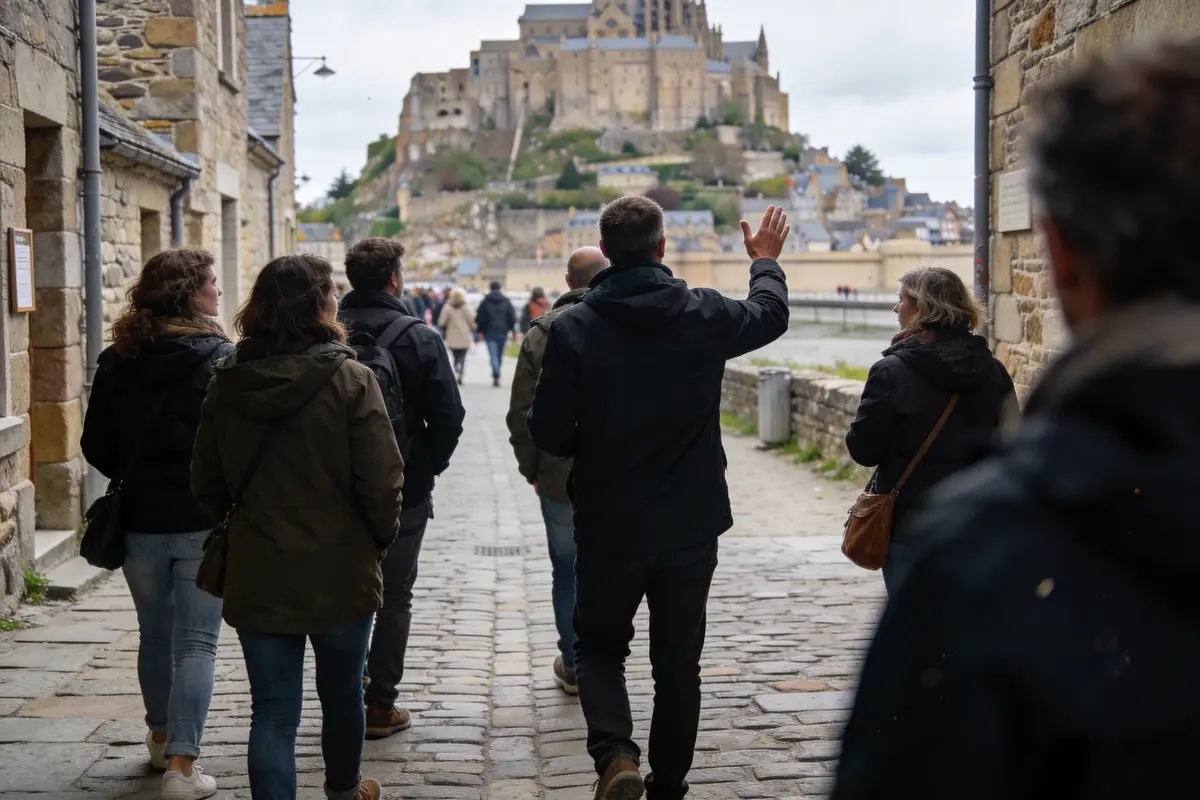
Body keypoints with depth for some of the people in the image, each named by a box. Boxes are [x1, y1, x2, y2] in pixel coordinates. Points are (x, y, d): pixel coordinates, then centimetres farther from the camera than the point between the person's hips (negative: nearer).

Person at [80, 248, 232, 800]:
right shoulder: (219, 358, -11)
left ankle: (162, 739, 36)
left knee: (154, 635, 20)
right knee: (196, 641, 0)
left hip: (140, 521, 4)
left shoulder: (116, 361, 1)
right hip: (203, 521, -4)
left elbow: (96, 446, 4)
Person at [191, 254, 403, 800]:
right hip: (339, 572, -2)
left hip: (256, 576, 2)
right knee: (341, 694, 21)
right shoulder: (350, 380, -14)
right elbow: (381, 484, -15)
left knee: (272, 712, 6)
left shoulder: (227, 383, -2)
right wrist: (379, 540, 4)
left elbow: (207, 484, 5)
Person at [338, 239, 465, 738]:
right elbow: (448, 416, -13)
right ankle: (380, 705, 11)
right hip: (403, 491, -3)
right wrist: (428, 467, 2)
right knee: (394, 597, 9)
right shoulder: (419, 339, -13)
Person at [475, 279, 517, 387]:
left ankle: (496, 376, -26)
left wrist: (480, 331, 9)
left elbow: (479, 318, 0)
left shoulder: (485, 301, 0)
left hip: (490, 332, -2)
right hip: (503, 332, 2)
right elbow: (512, 317, 2)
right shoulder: (506, 301, 5)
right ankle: (496, 375, 23)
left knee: (493, 355, -8)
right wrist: (513, 331, 6)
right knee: (500, 355, 14)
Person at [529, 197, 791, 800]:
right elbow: (771, 314, 14)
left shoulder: (573, 328, -11)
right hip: (691, 524, 1)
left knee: (599, 647, 16)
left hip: (608, 527, -1)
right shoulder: (704, 315, -7)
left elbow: (547, 433, -9)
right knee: (678, 662, 14)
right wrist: (765, 260, 34)